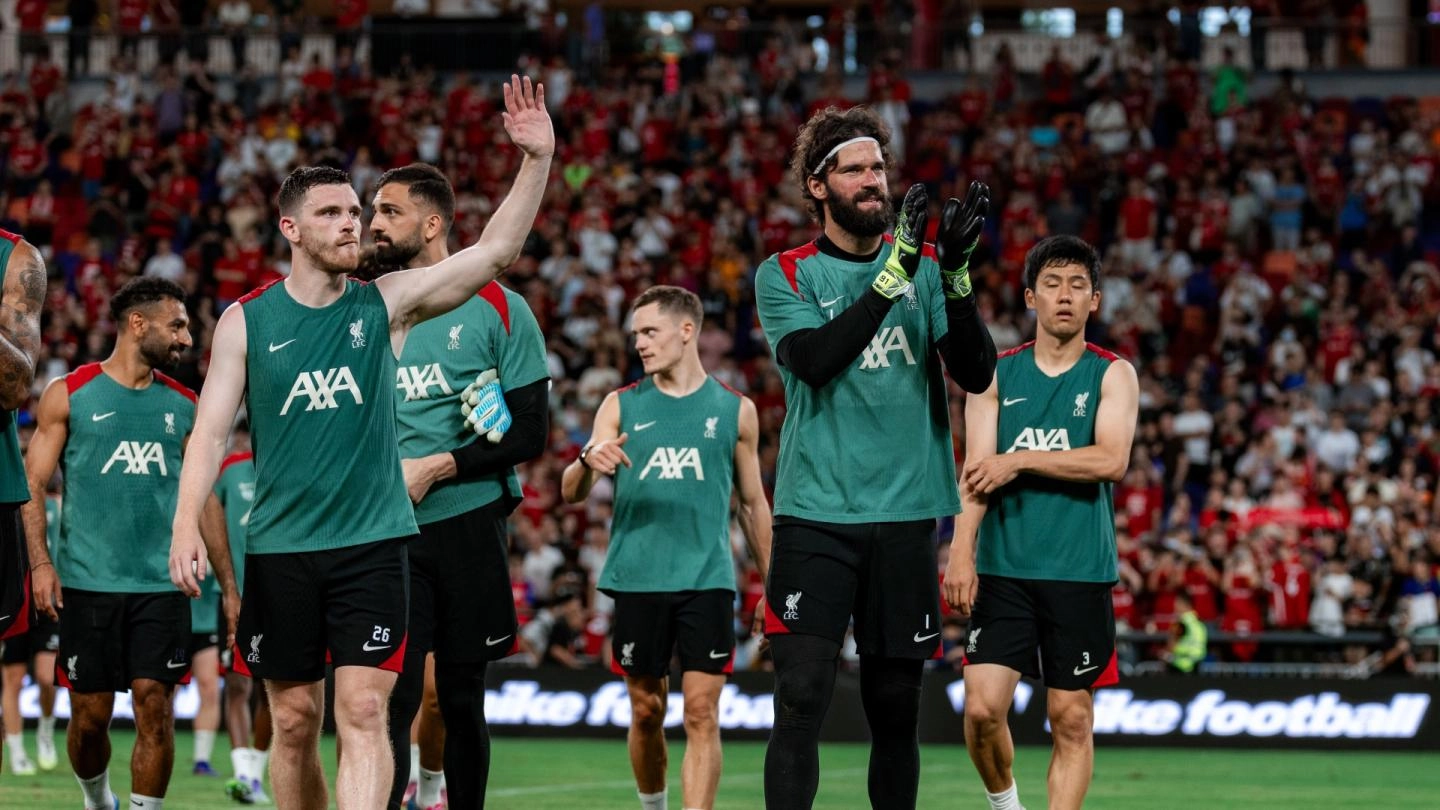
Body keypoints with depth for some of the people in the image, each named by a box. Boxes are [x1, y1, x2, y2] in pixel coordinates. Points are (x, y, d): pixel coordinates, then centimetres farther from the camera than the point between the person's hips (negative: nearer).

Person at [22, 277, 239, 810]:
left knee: (155, 707, -7)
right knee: (90, 714, 3)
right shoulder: (69, 394, 3)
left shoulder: (184, 405, 12)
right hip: (88, 582, -2)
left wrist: (228, 586, 12)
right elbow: (33, 482, 1)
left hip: (162, 585, 2)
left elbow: (205, 498, 16)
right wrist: (41, 563, -12)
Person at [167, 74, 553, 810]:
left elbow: (496, 251, -5)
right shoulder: (246, 321, 2)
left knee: (363, 712, -11)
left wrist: (537, 161, -17)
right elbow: (211, 430, 1)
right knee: (294, 722, 7)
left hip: (371, 542, -1)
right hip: (279, 548, 1)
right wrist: (186, 524, -13)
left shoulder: (386, 303, 3)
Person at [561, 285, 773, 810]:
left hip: (707, 582, -1)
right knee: (646, 712, 7)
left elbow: (753, 504, 15)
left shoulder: (734, 410, 7)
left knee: (702, 714, -9)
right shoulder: (622, 406, 8)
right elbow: (570, 493, 1)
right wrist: (588, 461, -22)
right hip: (637, 582, 1)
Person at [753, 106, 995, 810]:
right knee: (801, 698, -12)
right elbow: (813, 359, -16)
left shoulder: (923, 265, 10)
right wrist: (892, 275, -22)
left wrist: (955, 274, -15)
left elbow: (976, 374, 0)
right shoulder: (786, 275, 3)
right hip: (817, 514, -3)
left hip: (906, 514, 3)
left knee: (896, 705, 7)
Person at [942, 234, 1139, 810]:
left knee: (1072, 719, 1)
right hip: (1003, 569, 1)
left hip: (1081, 573, 0)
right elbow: (976, 471, -2)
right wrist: (961, 553, -14)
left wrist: (1021, 460, -13)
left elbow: (1111, 460, -11)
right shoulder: (997, 375, 7)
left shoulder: (1112, 375, 4)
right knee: (982, 706, -9)